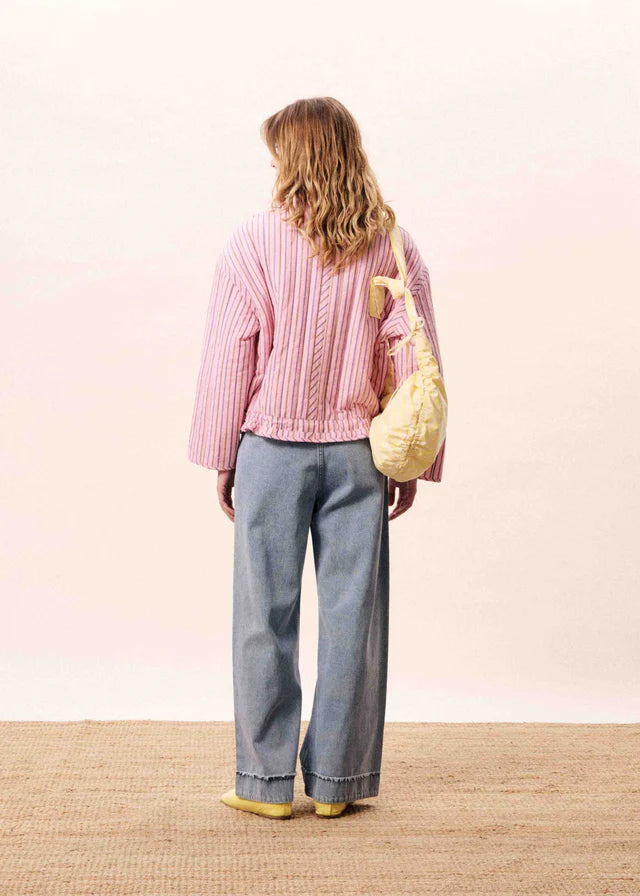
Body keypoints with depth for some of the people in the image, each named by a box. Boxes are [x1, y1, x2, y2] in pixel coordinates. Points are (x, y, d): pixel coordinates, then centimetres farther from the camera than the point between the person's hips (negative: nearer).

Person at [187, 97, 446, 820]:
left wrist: (220, 459, 4)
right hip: (358, 450, 2)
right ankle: (338, 780, 15)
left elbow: (229, 358, -4)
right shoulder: (392, 245, 2)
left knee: (265, 612, 6)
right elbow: (414, 360, 1)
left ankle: (266, 780, 13)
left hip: (272, 445, -2)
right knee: (352, 611, 7)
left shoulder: (255, 241, -5)